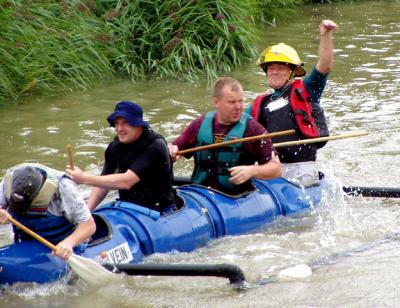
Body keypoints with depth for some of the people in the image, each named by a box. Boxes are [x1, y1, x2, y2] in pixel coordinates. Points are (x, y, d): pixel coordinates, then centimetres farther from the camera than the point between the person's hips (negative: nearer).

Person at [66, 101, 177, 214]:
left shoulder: (154, 146, -20)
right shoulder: (115, 148, 4)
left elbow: (126, 182, -29)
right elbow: (103, 184, 5)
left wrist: (84, 178, -32)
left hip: (158, 211, -6)